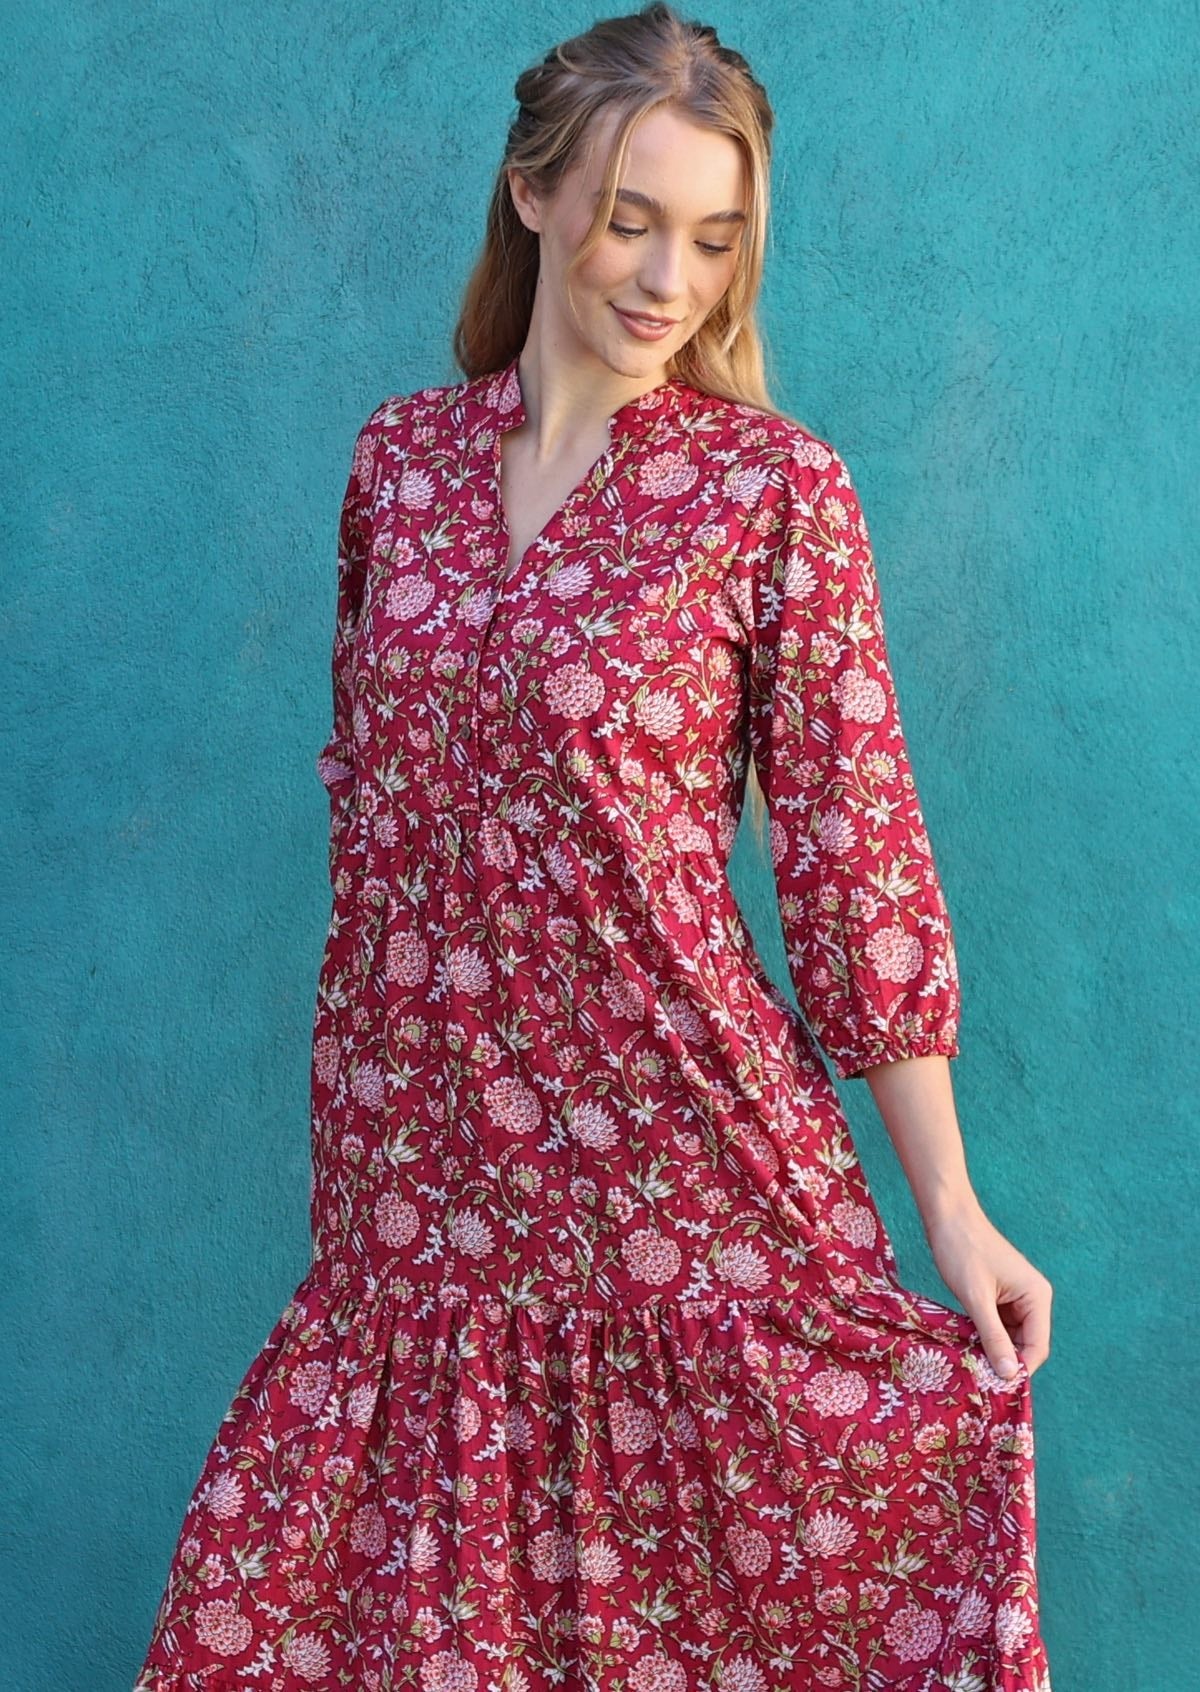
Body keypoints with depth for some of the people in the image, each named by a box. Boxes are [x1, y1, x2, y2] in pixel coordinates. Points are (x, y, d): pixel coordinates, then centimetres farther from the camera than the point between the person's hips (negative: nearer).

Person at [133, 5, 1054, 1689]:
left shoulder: (777, 490, -6)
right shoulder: (405, 455, 5)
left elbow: (856, 853, -6)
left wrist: (951, 1205, -8)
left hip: (666, 1130, -3)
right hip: (414, 1132, 4)